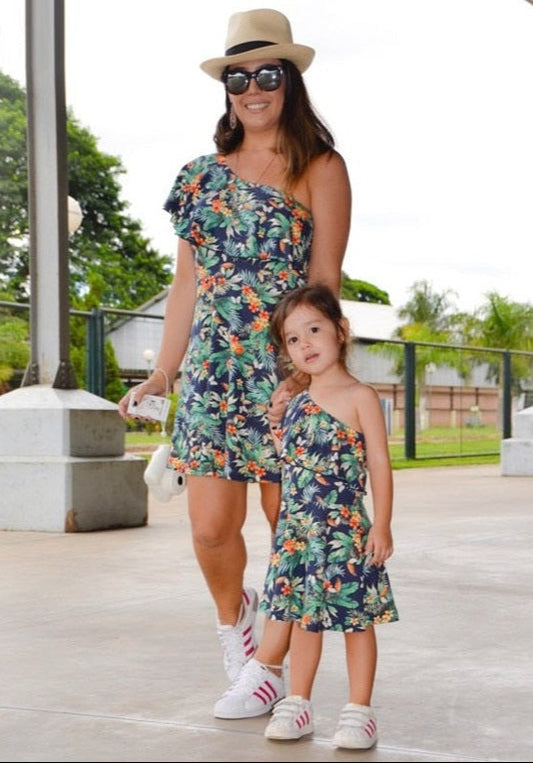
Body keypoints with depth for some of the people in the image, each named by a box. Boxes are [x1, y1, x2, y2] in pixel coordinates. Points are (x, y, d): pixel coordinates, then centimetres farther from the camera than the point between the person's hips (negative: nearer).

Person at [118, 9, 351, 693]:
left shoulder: (320, 169, 2)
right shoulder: (203, 176, 14)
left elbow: (324, 280, -5)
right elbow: (186, 285, 16)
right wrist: (161, 376, 11)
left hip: (294, 370, -3)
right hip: (212, 372, 3)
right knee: (211, 524, -2)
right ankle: (232, 615, 29)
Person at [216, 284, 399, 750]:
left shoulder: (360, 398, -6)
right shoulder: (295, 403, 12)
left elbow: (380, 465, -8)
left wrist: (382, 525, -13)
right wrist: (273, 419, 9)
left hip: (345, 531, -6)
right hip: (297, 532, 6)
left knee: (356, 618, 2)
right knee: (303, 617, 13)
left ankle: (359, 710, 10)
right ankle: (297, 703, 23)